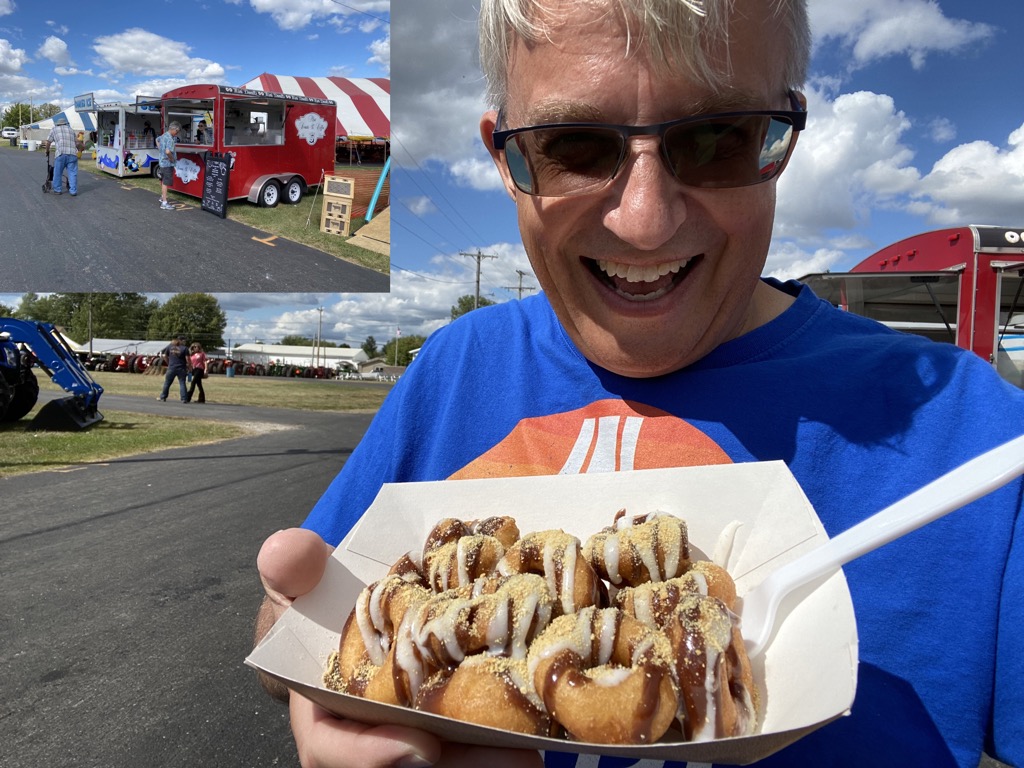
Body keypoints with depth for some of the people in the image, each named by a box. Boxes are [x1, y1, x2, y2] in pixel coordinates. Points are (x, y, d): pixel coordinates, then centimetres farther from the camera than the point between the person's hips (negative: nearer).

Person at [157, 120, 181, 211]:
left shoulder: (164, 135, 9)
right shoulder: (170, 138, -23)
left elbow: (157, 140, 30)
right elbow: (168, 152, -35)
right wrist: (172, 159, -19)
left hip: (162, 161, 10)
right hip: (167, 163, -10)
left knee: (162, 181, 24)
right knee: (166, 182, -7)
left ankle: (162, 197, 41)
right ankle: (164, 203, -7)